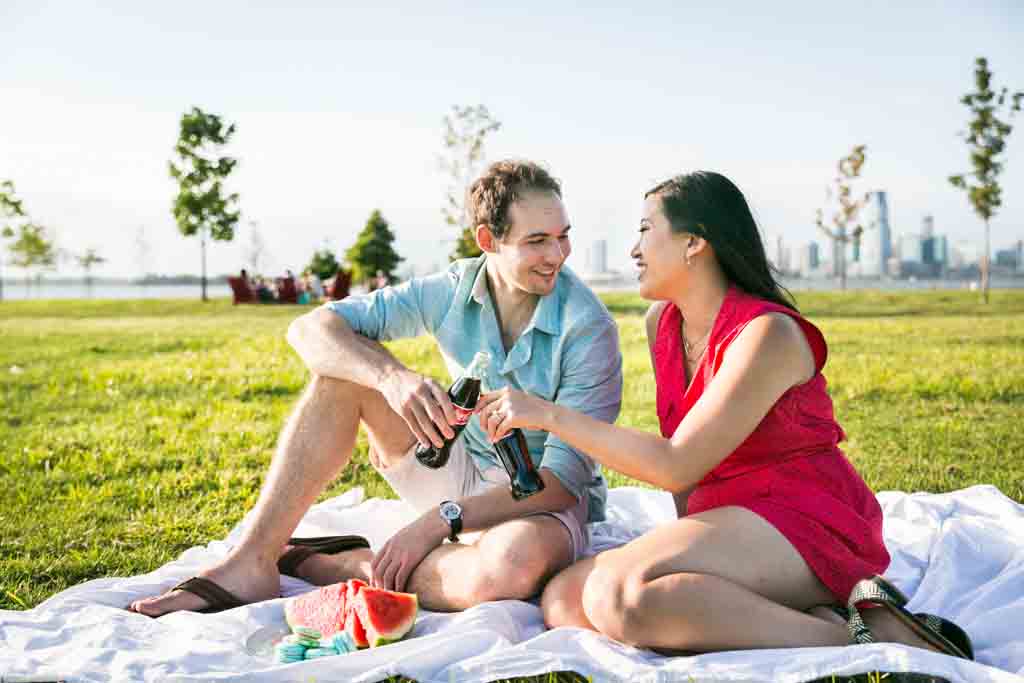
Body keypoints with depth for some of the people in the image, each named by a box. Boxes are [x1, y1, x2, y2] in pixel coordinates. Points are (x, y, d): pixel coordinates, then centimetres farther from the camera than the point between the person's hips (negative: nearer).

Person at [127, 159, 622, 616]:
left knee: (514, 563, -43)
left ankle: (346, 568, -16)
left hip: (543, 501, -4)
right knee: (345, 363, -13)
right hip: (460, 472, 4)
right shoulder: (451, 292, -7)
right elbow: (310, 330, -13)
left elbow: (565, 478, -22)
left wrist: (440, 521, -30)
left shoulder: (589, 329, -19)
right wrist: (392, 377, -34)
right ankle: (252, 563, -18)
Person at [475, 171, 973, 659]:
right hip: (728, 525, 8)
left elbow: (676, 466, -21)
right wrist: (686, 544, 6)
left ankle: (856, 634, -22)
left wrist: (550, 415, -19)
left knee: (620, 590, -33)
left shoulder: (767, 335, -16)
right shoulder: (661, 323, 10)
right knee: (563, 600, -14)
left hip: (806, 528, -8)